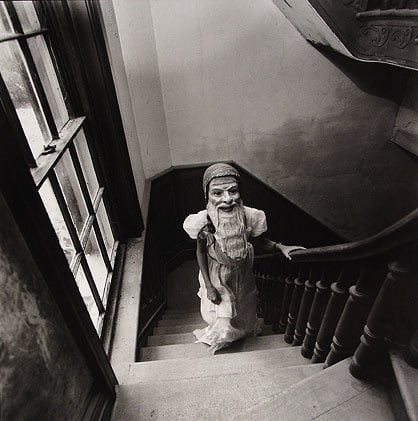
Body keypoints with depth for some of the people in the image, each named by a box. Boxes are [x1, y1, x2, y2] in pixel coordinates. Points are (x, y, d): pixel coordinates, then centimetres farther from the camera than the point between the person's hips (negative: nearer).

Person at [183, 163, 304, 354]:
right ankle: (221, 336, 61)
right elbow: (201, 252, -16)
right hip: (217, 275, -2)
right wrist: (209, 286, -12)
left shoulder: (249, 216, -31)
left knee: (242, 308, 30)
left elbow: (258, 241, -10)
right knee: (221, 314, 23)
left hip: (242, 273, 2)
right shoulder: (202, 221, -34)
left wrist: (279, 246, -28)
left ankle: (243, 330, 68)